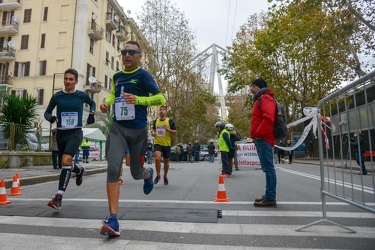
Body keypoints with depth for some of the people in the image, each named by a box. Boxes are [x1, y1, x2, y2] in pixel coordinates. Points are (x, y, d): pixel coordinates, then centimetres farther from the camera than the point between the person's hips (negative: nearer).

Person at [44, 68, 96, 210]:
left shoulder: (82, 95, -2)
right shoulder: (57, 96, 1)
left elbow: (92, 103, 20)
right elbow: (47, 112, 11)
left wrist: (92, 113, 0)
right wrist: (50, 118, -12)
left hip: (75, 133, -4)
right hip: (60, 133, 4)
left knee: (66, 160, -24)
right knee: (65, 163, 15)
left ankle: (59, 197, -21)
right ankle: (79, 171, 50)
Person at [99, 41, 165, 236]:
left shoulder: (143, 75, -5)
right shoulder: (116, 76, 11)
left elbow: (161, 99, -11)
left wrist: (137, 99, -25)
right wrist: (107, 102, 8)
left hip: (138, 130, -3)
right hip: (117, 128, 3)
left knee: (136, 173, 12)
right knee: (113, 169, -16)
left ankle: (148, 174, 52)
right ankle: (113, 220, -11)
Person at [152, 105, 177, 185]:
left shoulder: (170, 121, -4)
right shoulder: (156, 121, 6)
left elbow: (175, 132, -6)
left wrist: (168, 129, -22)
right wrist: (153, 132, 1)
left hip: (167, 144, -1)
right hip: (157, 143, 1)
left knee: (166, 161, 11)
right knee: (157, 158, -21)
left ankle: (165, 176, 34)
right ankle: (158, 175, -1)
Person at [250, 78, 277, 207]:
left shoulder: (265, 98, -6)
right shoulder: (260, 100, 25)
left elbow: (268, 118, -23)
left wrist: (258, 134, -19)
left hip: (263, 139, -10)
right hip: (262, 139, 10)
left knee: (268, 168, -8)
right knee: (267, 168, 12)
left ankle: (270, 198, -5)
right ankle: (268, 195, 19)